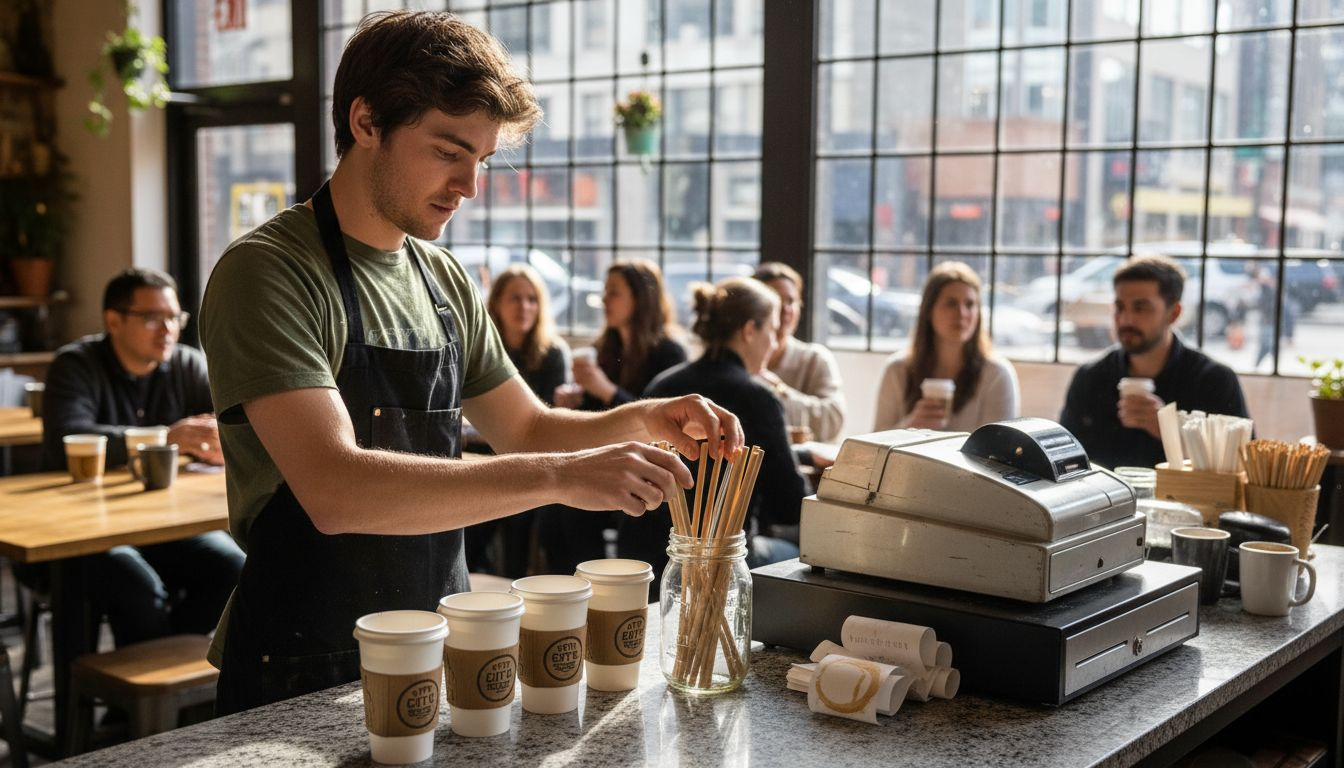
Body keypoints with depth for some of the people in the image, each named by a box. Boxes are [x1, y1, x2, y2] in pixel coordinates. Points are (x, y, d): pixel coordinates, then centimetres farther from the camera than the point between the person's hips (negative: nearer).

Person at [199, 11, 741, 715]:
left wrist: (641, 421, -4)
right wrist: (560, 476, -31)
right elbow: (335, 489, -29)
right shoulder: (267, 271, -16)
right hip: (302, 678, -6)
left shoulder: (444, 279, 7)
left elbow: (525, 429, 16)